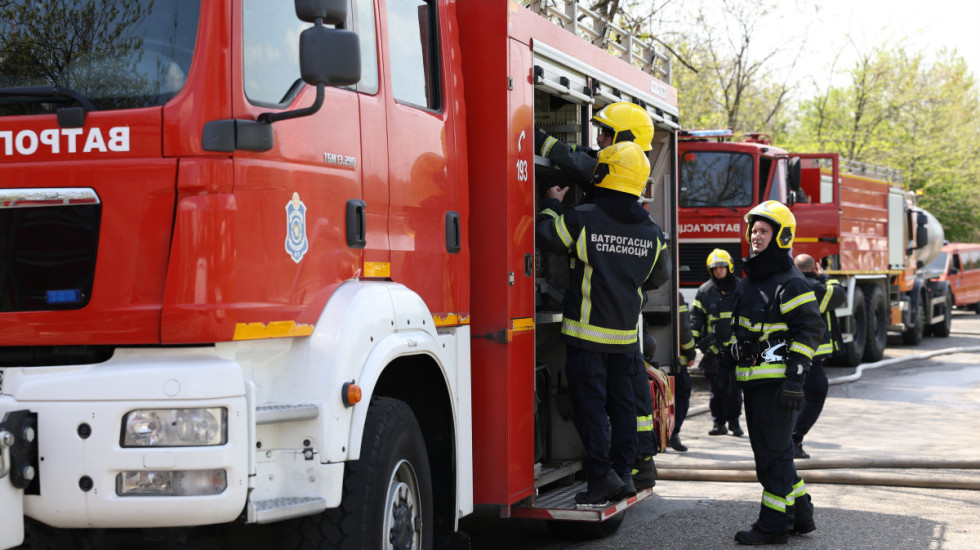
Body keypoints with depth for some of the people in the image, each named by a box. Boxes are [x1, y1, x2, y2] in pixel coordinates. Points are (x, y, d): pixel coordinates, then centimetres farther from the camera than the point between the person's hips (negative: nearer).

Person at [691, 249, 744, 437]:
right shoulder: (704, 291, 8)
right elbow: (695, 316, 6)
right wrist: (693, 340, -6)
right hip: (713, 348, 1)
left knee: (734, 388, -1)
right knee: (715, 388, 3)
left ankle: (734, 421, 10)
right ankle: (718, 423, 10)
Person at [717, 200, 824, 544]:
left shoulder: (790, 284, -11)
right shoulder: (747, 283, 17)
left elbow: (810, 331, -15)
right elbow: (737, 331, 25)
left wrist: (795, 378, -20)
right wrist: (724, 367, 21)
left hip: (777, 384, -9)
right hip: (753, 383, 9)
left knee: (773, 455, -5)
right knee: (768, 454, 15)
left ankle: (774, 525, 3)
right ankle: (800, 515, 25)